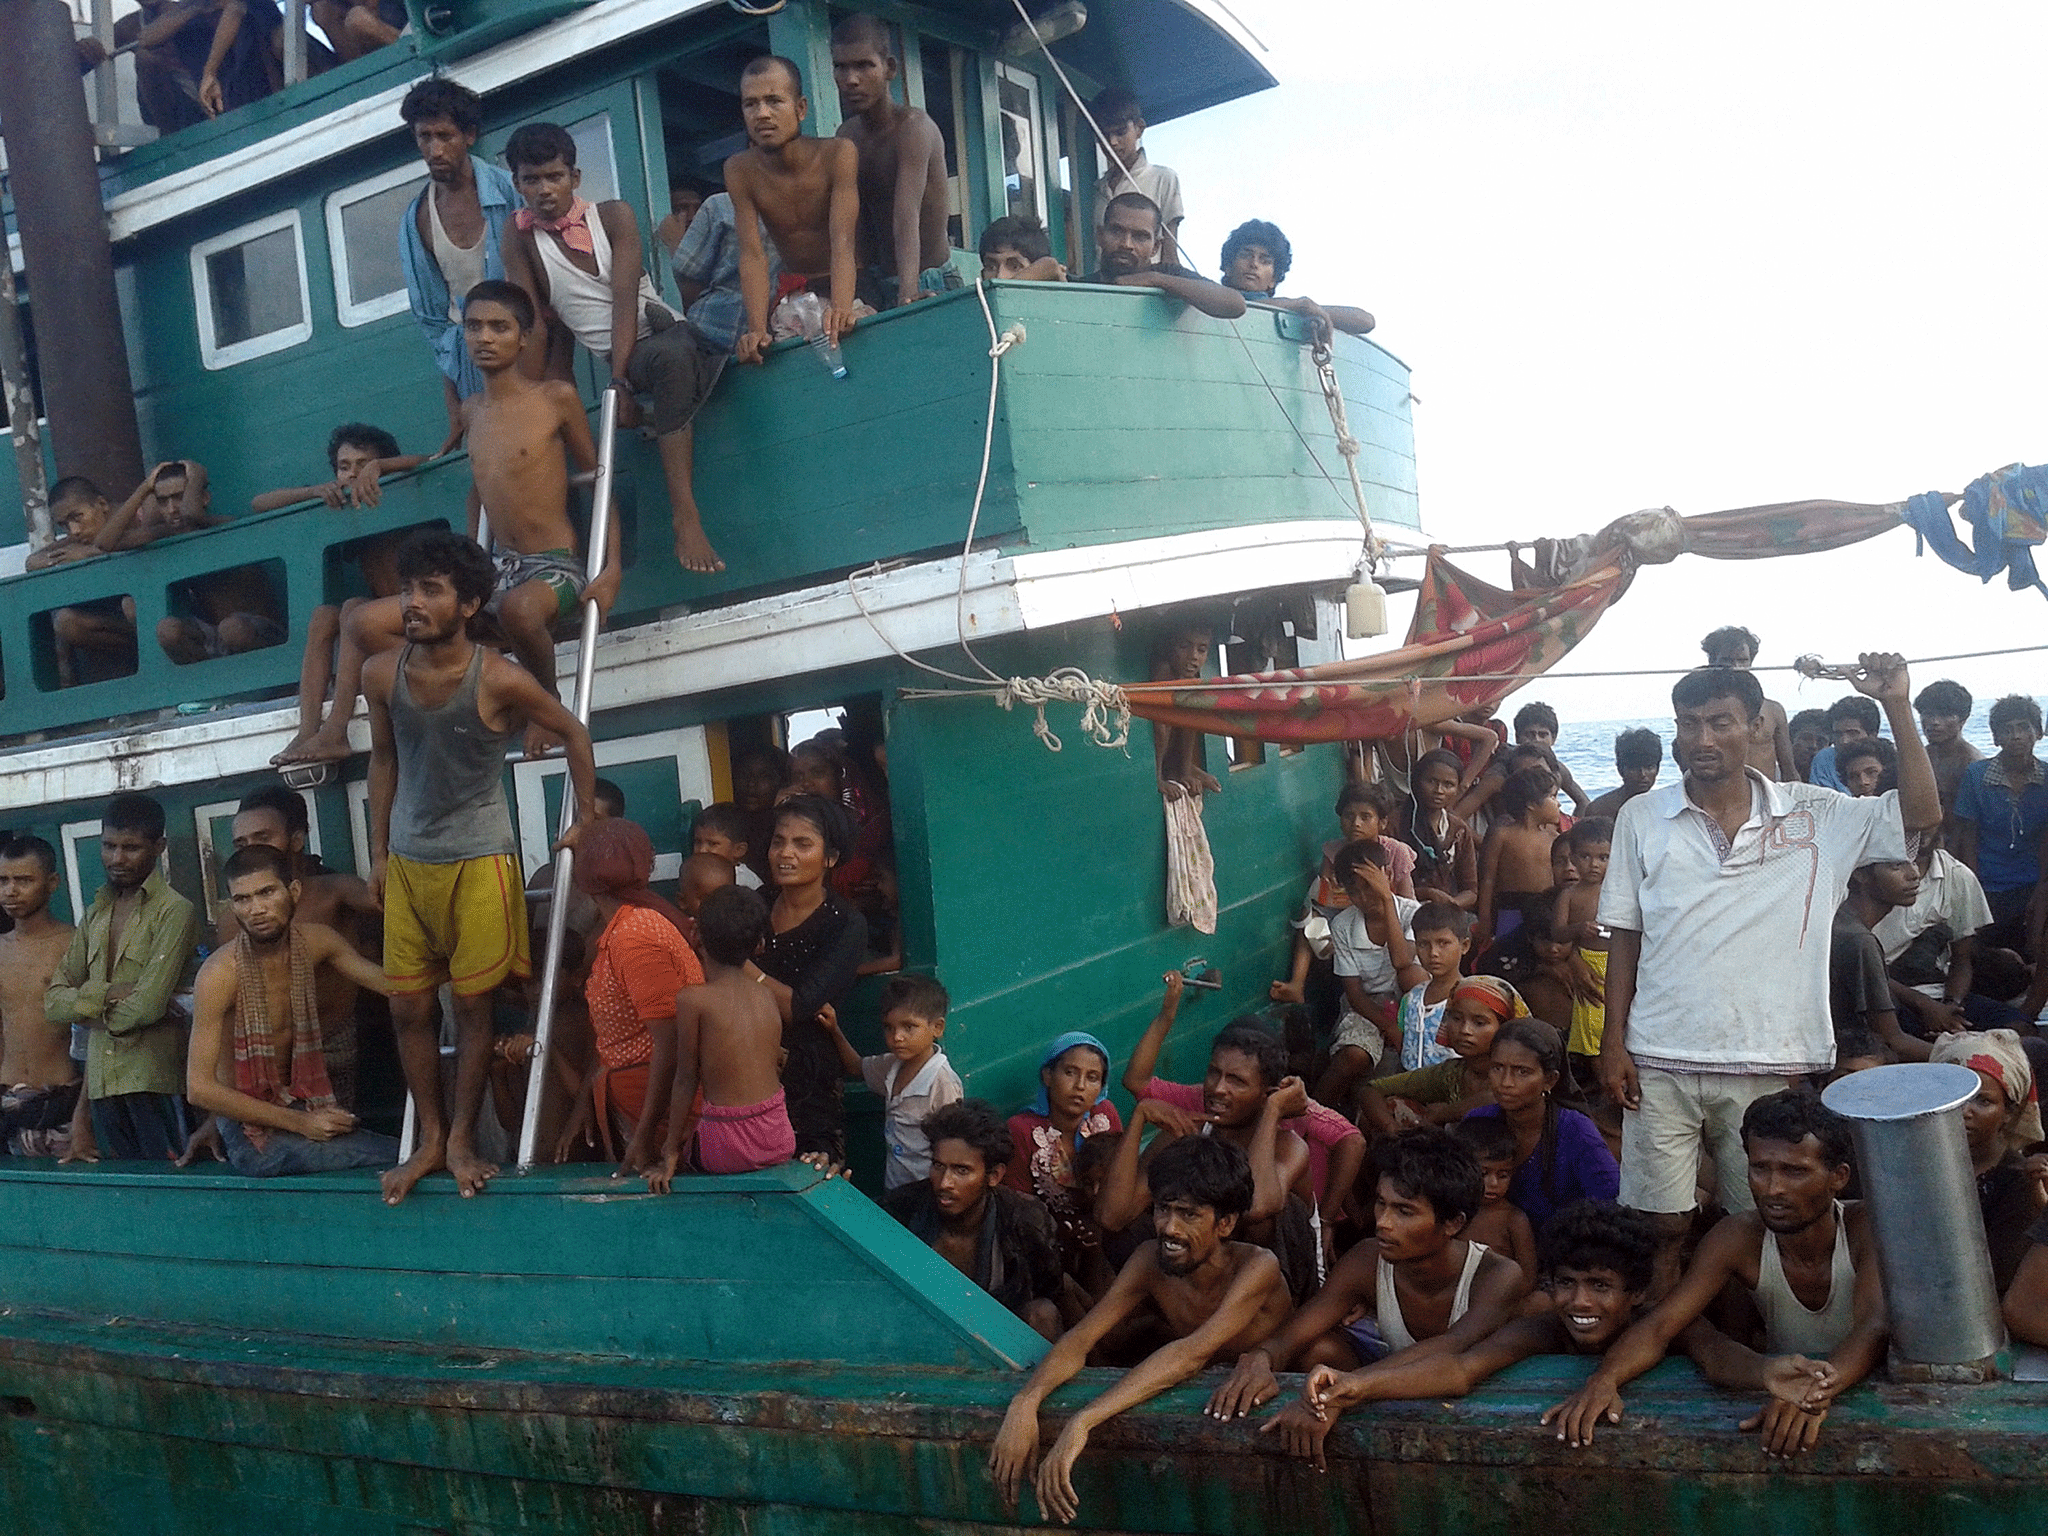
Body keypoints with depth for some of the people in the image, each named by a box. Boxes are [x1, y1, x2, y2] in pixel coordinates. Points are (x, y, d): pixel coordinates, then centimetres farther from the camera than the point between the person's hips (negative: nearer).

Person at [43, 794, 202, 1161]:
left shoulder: (175, 912, -8)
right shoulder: (95, 915, 15)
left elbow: (148, 1006, -16)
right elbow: (53, 1002, 8)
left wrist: (90, 1008, 2)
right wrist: (107, 994, -10)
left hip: (155, 1085, -6)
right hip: (102, 1085, 6)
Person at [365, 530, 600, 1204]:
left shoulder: (499, 680, -17)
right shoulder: (381, 675, -5)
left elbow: (573, 732, -3)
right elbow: (384, 758, 10)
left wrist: (588, 821, -1)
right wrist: (379, 852, 11)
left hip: (479, 861, -4)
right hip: (408, 861, 4)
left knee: (473, 1002, 3)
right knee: (408, 1007, 7)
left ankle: (461, 1140, 17)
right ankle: (429, 1139, 21)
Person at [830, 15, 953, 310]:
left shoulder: (912, 127, -14)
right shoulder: (848, 136, 7)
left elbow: (907, 218, -29)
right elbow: (859, 223, 7)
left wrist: (908, 292, -41)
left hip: (929, 286, -6)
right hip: (882, 287, 6)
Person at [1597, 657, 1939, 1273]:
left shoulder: (1813, 817, 4)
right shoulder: (1642, 817, 4)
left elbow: (1922, 814, -2)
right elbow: (1625, 937, 6)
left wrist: (1897, 705, -8)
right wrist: (1613, 1044, 0)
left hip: (1770, 1066, 0)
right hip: (1660, 1065, 0)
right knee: (1660, 1224, 3)